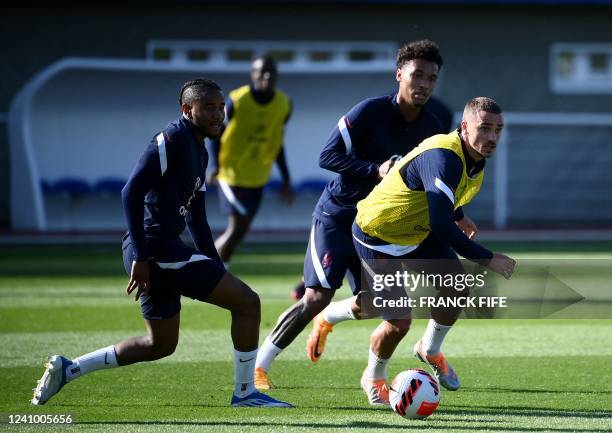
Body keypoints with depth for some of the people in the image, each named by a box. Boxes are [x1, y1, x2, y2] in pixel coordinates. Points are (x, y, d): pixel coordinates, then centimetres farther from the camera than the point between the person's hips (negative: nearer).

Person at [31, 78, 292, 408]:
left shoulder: (198, 151, 20)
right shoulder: (172, 140, -11)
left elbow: (196, 218, 25)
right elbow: (131, 192, -20)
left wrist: (217, 270, 19)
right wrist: (140, 257, -23)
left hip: (165, 250, 10)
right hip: (155, 249, -10)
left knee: (160, 344, 19)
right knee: (247, 302, -6)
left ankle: (66, 369, 21)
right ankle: (245, 392, 3)